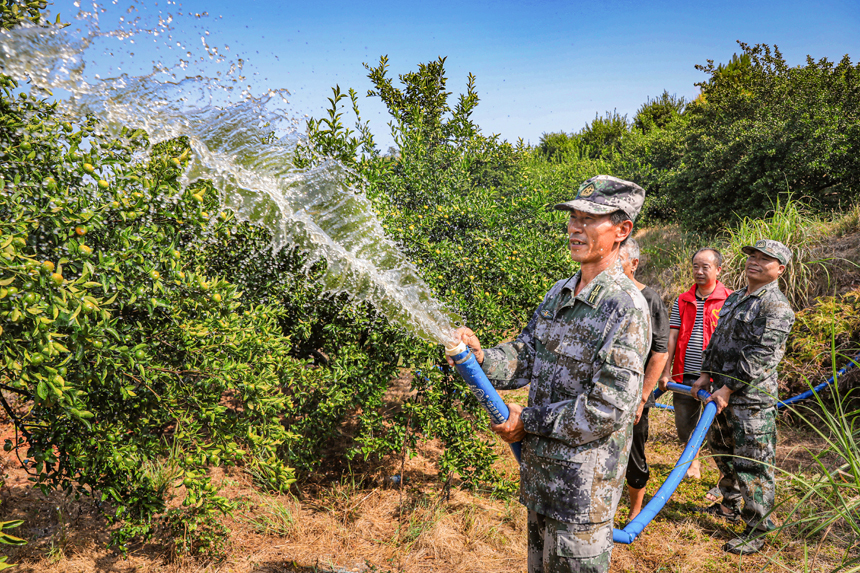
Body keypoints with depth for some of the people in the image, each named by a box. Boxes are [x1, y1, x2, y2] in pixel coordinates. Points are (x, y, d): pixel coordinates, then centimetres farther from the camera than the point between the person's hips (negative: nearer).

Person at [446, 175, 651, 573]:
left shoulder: (626, 309, -21)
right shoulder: (558, 293, 5)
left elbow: (607, 409, -24)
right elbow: (524, 358, 6)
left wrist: (527, 421, -17)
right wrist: (481, 357, -15)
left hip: (584, 480, -7)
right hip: (539, 467, 8)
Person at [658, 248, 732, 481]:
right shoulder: (682, 301, 9)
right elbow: (672, 337, 7)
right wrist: (666, 372, 3)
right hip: (684, 377, 4)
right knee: (684, 428, 15)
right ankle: (693, 462, 42)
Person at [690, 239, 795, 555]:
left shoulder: (777, 306, -14)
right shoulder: (734, 298, 14)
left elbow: (760, 355, -20)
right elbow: (717, 340, 19)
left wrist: (728, 389, -21)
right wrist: (706, 375, 10)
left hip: (752, 399, -9)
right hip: (723, 392, 9)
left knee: (752, 465, -2)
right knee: (722, 451, 22)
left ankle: (756, 532, 11)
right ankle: (730, 505, 41)